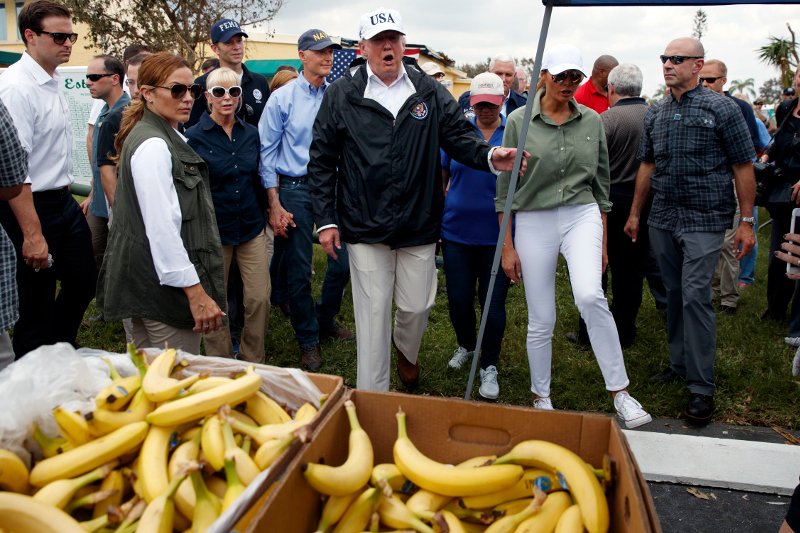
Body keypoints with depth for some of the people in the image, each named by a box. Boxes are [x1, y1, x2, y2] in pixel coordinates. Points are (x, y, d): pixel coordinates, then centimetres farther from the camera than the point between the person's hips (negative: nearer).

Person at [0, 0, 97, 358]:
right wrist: (32, 234, -26)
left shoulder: (54, 82, 9)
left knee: (83, 283, 19)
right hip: (32, 207, -9)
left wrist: (66, 190, 19)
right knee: (37, 304, 3)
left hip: (65, 203, 9)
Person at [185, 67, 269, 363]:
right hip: (214, 231, -3)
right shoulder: (194, 136, -5)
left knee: (260, 298, 2)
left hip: (252, 228, 3)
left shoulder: (251, 133, 7)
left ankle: (253, 362, 22)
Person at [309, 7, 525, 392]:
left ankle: (406, 351, 48)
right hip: (365, 228, -2)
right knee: (373, 314, 4)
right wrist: (325, 219, -3)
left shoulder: (429, 91, 4)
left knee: (416, 306, 13)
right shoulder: (342, 94, -1)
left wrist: (489, 156, -17)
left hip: (419, 225, 2)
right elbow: (322, 161, 1)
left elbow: (458, 135, 6)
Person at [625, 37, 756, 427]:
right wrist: (635, 214, 15)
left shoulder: (722, 109, -4)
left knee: (695, 296, -9)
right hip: (662, 219, 5)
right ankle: (679, 364, 26)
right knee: (674, 294, 12)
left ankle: (701, 387, -1)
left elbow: (743, 168, -4)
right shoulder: (655, 114, 10)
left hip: (705, 220, -5)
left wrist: (746, 222, -7)